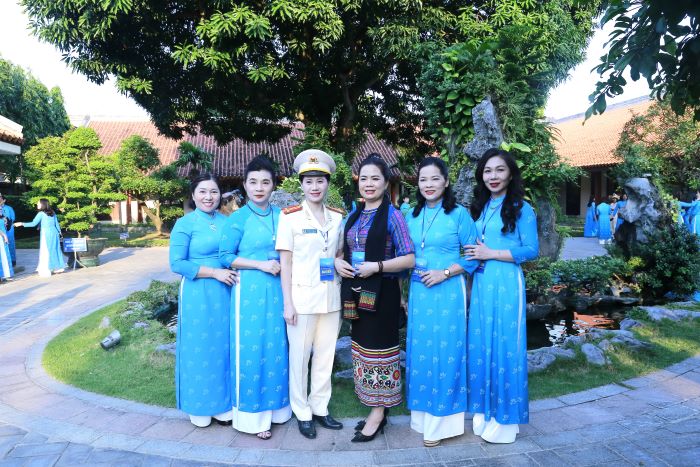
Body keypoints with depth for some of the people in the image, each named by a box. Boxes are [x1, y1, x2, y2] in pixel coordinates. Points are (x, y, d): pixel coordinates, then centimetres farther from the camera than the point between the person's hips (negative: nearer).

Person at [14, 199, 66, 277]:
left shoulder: (41, 214, -8)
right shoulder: (53, 213, 10)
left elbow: (33, 223, -14)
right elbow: (57, 224, 12)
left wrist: (21, 224, -9)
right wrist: (59, 232, 20)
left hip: (46, 234, -6)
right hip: (54, 233, 6)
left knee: (46, 252, -2)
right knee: (55, 249, 13)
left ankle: (46, 271, -2)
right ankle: (58, 267, 18)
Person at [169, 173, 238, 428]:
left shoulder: (226, 222, 8)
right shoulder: (185, 223, -6)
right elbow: (177, 264, -10)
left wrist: (234, 269, -1)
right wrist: (214, 272, -15)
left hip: (226, 294, 4)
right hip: (198, 295, -4)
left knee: (223, 347, 11)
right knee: (199, 349, 5)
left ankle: (222, 404, 26)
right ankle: (199, 407, 22)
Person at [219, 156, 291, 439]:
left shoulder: (280, 215, 8)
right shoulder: (237, 219, -5)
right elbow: (226, 257, -7)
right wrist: (261, 265, -15)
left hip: (277, 289, 5)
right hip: (249, 291, -4)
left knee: (276, 348, 11)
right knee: (251, 349, 2)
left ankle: (274, 406, 28)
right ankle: (252, 414, 16)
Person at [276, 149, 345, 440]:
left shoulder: (337, 217, 6)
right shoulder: (290, 216, -5)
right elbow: (285, 262, -6)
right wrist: (287, 303, -9)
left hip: (331, 297, 4)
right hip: (302, 297, -4)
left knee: (326, 355, 12)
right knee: (299, 357, 7)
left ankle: (320, 408, 29)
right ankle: (302, 413, 24)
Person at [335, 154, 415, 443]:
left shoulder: (392, 215, -8)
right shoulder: (355, 215, 11)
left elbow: (409, 258, -13)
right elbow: (346, 250, 18)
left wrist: (377, 267, -22)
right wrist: (338, 261, -4)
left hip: (382, 292, -7)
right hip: (357, 292, 7)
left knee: (378, 348, 2)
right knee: (362, 347, 12)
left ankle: (378, 414, 15)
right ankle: (375, 409, 27)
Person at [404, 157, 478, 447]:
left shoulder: (459, 214, -4)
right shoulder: (412, 216, 10)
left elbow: (472, 256, -6)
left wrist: (444, 273, -15)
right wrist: (407, 279, 4)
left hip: (447, 292, -5)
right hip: (418, 292, 5)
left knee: (444, 351, 1)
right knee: (420, 351, 10)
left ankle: (441, 420, 15)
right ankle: (422, 414, 26)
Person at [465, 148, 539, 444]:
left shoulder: (521, 209, -4)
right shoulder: (479, 208, 14)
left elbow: (531, 250, -10)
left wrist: (491, 254, -13)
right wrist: (473, 257, 0)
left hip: (506, 285, -6)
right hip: (480, 285, 6)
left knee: (504, 347, 1)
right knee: (480, 346, 10)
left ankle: (504, 417, 16)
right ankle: (483, 411, 24)